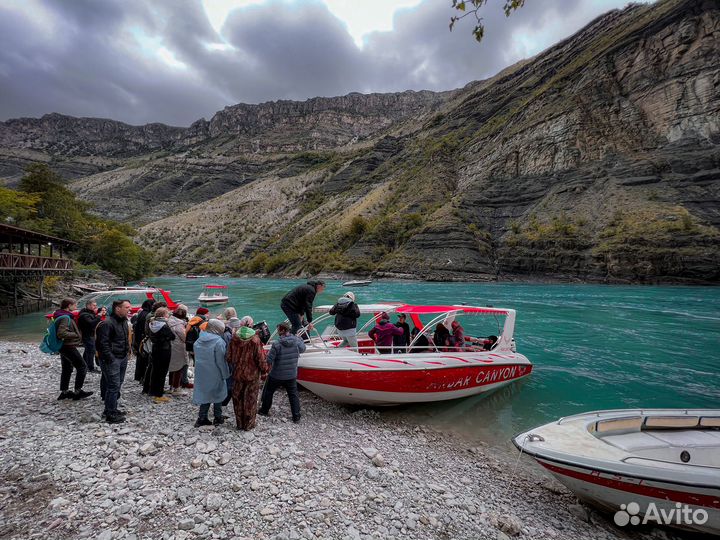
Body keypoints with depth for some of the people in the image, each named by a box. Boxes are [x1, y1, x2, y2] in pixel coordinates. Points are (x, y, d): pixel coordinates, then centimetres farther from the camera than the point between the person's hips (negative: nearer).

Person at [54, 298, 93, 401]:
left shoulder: (63, 316, 11)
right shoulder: (65, 318, -21)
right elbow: (61, 333, -31)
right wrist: (75, 335, -19)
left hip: (63, 346, 11)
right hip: (68, 346, -11)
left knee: (66, 369, 18)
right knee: (82, 366, -3)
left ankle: (64, 392, 25)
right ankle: (78, 392, 0)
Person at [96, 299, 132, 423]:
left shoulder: (124, 321, 11)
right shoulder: (107, 323, -18)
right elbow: (103, 343, -20)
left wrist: (127, 351, 14)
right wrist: (110, 358, -20)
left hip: (123, 358, 9)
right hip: (112, 359, -9)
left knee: (117, 384, 16)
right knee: (113, 385, -6)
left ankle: (111, 408, 29)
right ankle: (111, 415, 3)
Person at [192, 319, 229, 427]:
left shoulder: (198, 341, 2)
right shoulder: (219, 342, -20)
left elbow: (196, 357, 10)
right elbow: (221, 361, -17)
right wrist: (225, 374, -7)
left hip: (201, 373, 5)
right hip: (215, 375, -5)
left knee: (204, 393, 16)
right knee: (218, 394, 12)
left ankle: (202, 418, 19)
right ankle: (218, 417, 21)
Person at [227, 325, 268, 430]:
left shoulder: (234, 339, -7)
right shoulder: (255, 341, -18)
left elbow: (229, 357, 1)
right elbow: (260, 359, -14)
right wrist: (264, 371, -2)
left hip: (237, 374, 3)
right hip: (252, 374, -3)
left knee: (238, 398, 16)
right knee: (250, 399, 10)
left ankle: (239, 423, 27)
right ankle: (249, 424, 20)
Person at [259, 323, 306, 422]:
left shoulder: (277, 344, -23)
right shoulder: (297, 341, -11)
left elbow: (269, 360, -18)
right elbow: (303, 349, 10)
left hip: (276, 375, -3)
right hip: (292, 375, 3)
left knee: (268, 391, 21)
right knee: (293, 394, 14)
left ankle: (264, 410, 37)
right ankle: (296, 416, 16)